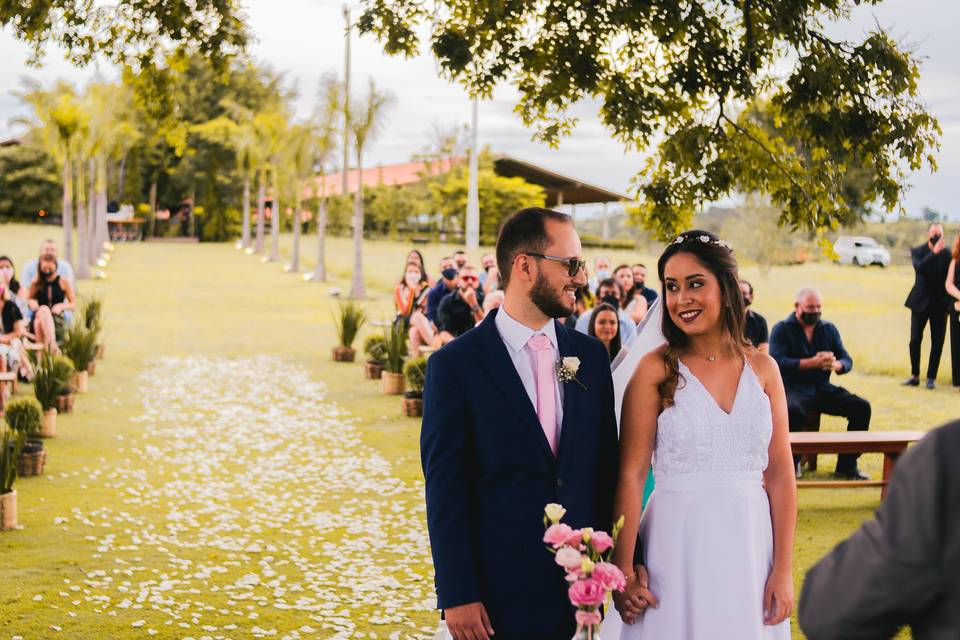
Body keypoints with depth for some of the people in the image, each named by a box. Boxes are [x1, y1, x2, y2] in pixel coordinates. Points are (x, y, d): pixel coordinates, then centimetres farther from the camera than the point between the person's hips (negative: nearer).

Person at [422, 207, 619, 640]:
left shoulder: (591, 355, 7)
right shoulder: (454, 365, -7)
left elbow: (606, 467, 11)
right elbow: (444, 489, -8)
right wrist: (457, 596, -11)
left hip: (581, 588, 4)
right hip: (499, 594, -4)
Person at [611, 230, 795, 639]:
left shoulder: (762, 369, 3)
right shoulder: (656, 369, -5)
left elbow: (780, 474, 3)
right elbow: (630, 474, -8)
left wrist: (783, 570, -1)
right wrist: (623, 567, -12)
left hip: (749, 546, 3)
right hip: (676, 546, -3)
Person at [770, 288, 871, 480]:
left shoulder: (829, 329, 15)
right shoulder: (782, 329, 1)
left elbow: (847, 360, 9)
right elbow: (778, 363, -14)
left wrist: (836, 365, -17)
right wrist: (813, 363, -20)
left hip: (822, 388, 5)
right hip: (793, 388, -5)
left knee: (862, 407, -15)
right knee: (793, 410, -39)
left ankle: (847, 465, -4)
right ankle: (792, 462, -15)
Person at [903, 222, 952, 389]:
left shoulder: (947, 254, -1)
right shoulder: (918, 252, -1)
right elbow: (919, 267, -21)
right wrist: (934, 253, -29)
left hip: (940, 304, 0)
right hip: (920, 302, 0)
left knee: (937, 343, 2)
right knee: (915, 341, 0)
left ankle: (931, 377, 11)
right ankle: (915, 376, 12)